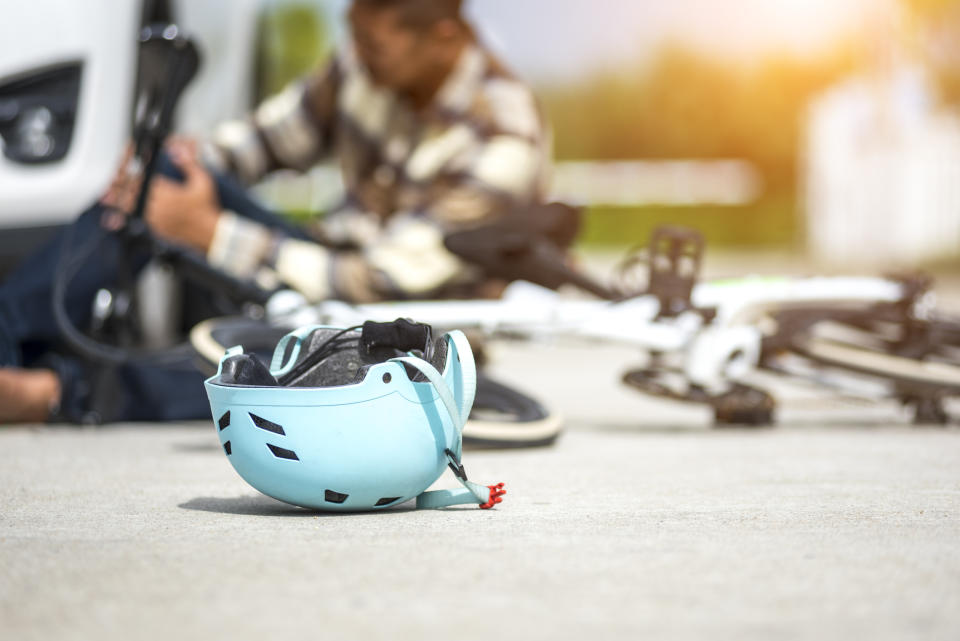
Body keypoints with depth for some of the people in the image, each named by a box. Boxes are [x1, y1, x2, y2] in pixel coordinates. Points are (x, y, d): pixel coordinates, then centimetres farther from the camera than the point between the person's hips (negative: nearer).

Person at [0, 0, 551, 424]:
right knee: (166, 179, -14)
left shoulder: (505, 144, -26)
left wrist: (212, 234, -28)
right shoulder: (368, 62, -5)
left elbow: (386, 284, -27)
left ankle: (62, 390, -43)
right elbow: (270, 137, 9)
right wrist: (196, 164, -15)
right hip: (335, 270, 6)